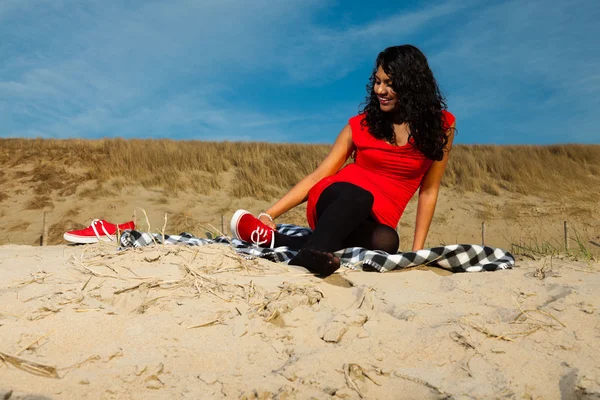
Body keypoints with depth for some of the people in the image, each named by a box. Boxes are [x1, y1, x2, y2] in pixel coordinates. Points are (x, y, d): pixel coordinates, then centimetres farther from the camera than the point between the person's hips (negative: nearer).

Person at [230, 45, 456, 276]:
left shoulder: (440, 125, 2)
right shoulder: (362, 124, 3)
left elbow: (429, 190, 5)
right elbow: (318, 176, 2)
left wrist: (417, 250, -2)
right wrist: (269, 215, -6)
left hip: (375, 220, 1)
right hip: (334, 200, 0)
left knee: (385, 240, -38)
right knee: (358, 196, -38)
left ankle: (277, 241, -36)